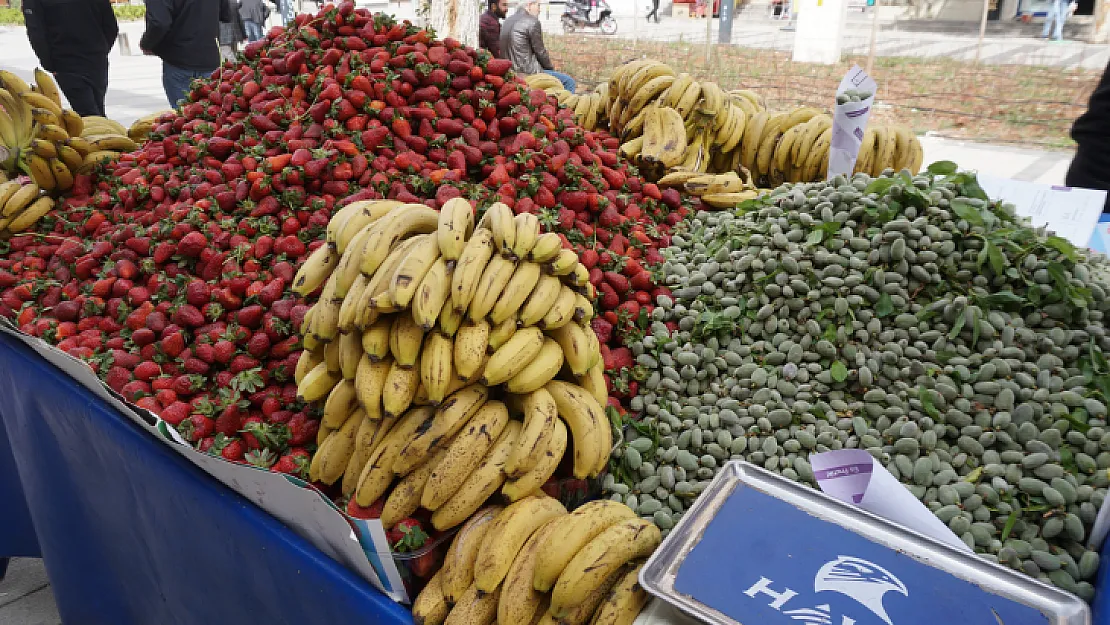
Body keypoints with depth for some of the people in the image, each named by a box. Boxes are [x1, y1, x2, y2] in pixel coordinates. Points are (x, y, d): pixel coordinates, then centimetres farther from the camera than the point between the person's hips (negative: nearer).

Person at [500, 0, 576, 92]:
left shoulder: (508, 20, 12)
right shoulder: (533, 22, -15)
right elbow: (540, 51, -10)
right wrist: (551, 67, 9)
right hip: (528, 72, -10)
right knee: (569, 82, -4)